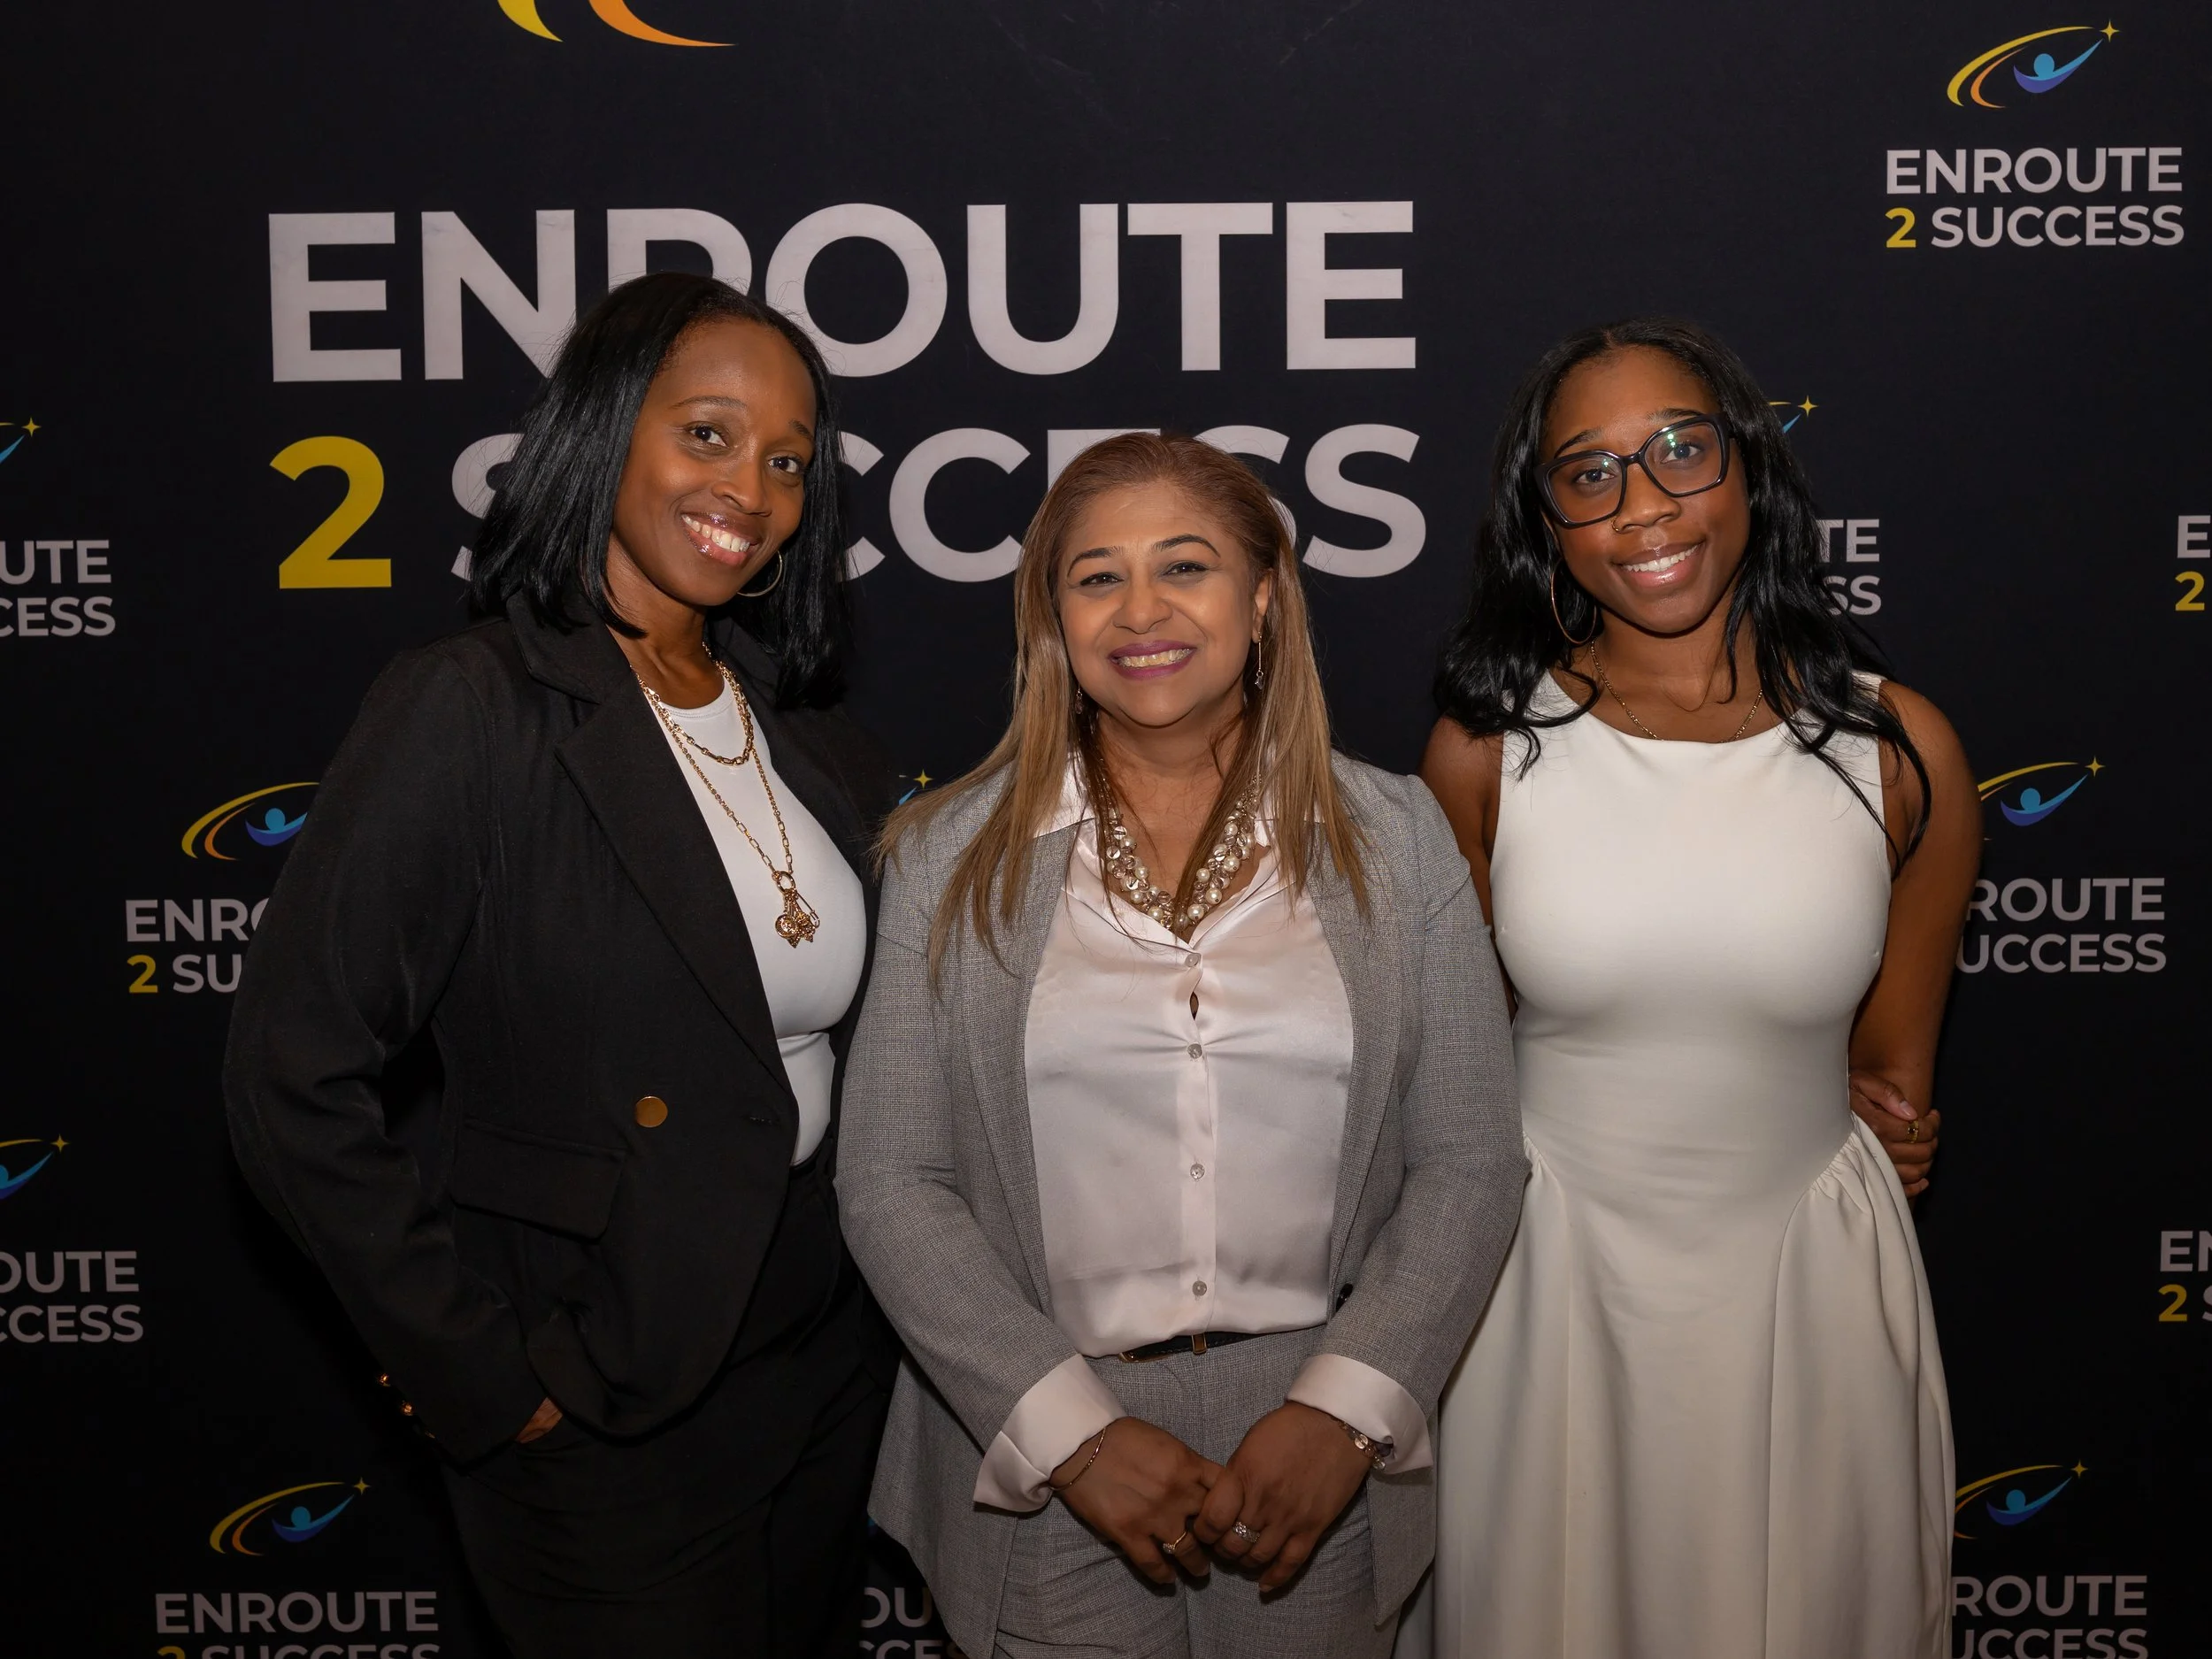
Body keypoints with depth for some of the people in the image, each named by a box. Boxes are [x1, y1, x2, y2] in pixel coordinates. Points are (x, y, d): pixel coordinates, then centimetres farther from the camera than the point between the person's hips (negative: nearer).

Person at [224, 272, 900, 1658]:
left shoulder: (810, 734, 3)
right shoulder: (468, 713, -17)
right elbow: (296, 1085, -19)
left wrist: (888, 1273, 2)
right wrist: (488, 1376, -16)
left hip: (832, 1373, 6)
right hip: (606, 1424, -6)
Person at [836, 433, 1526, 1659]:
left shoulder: (1393, 837, 2)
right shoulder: (954, 855, 0)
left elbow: (1469, 1162, 1)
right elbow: (890, 1181, -3)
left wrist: (1346, 1411, -10)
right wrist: (1072, 1429, -12)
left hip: (1319, 1460, 1)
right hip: (1043, 1466, -1)